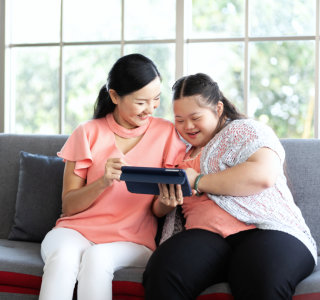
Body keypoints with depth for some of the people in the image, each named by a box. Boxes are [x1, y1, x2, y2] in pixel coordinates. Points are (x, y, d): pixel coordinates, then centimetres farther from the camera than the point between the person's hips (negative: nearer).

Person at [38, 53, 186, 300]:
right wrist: (104, 182, -16)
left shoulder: (166, 133, 5)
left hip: (132, 241, 0)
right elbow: (68, 206, 2)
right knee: (63, 253, -34)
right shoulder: (88, 133, 5)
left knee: (98, 257, -34)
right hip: (77, 230, 1)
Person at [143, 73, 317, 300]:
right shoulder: (184, 155, 29)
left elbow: (263, 175, -12)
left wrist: (198, 182, -6)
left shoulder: (244, 130, 9)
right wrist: (166, 202, 4)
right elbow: (158, 210, 30)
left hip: (267, 231, -4)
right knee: (161, 273, -30)